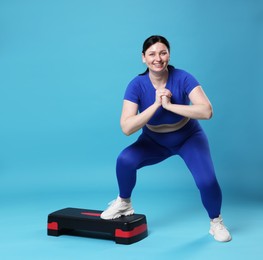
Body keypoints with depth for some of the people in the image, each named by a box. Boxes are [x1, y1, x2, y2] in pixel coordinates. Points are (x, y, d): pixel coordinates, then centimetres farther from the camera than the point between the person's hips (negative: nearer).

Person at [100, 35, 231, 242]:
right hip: (155, 141, 1)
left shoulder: (182, 78, -25)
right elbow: (127, 128, -30)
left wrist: (169, 105, -38)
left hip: (189, 137, -1)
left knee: (207, 181, -22)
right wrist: (156, 105, -37)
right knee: (125, 160, -25)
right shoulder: (137, 85, -22)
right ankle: (124, 204, 5)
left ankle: (216, 223, 10)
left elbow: (207, 111, -36)